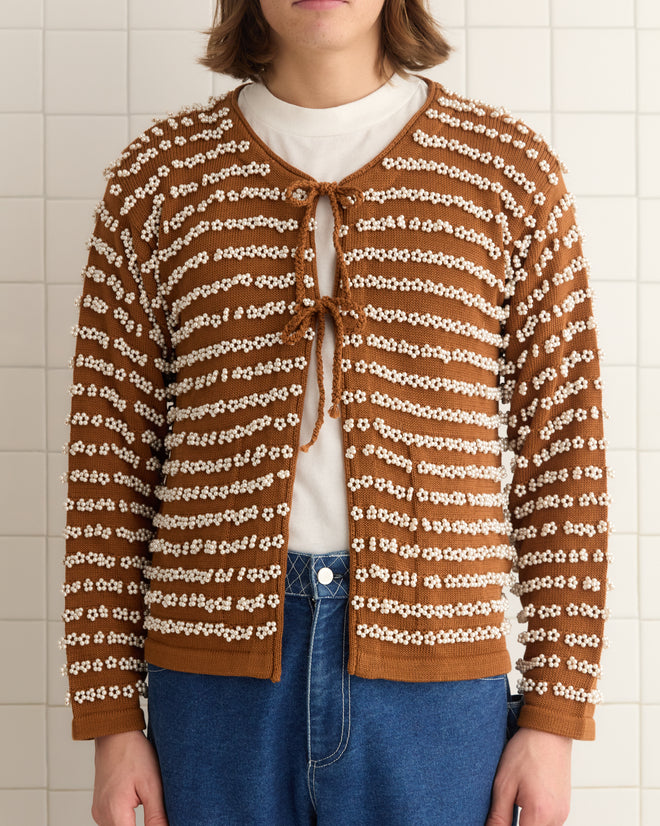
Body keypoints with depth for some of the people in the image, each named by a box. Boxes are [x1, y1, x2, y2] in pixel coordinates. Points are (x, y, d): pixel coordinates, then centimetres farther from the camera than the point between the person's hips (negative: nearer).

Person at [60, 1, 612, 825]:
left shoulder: (512, 169, 3)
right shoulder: (155, 176, 5)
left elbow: (563, 454, 2)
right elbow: (109, 459, 4)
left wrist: (554, 716, 0)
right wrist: (111, 719, 2)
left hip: (433, 682, 0)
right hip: (214, 675, 1)